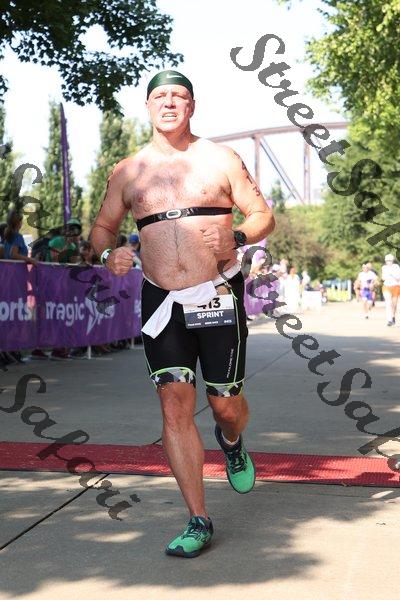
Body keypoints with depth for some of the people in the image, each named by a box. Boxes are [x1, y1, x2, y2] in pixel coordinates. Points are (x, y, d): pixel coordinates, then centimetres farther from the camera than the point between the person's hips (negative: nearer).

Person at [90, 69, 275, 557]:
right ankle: (199, 522, 3)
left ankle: (231, 442, 45)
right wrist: (109, 253, -7)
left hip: (218, 296, -1)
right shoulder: (128, 171, 9)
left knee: (225, 404, 5)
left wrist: (236, 237, -15)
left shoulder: (220, 160, 4)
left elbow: (263, 215, 6)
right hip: (161, 300, 2)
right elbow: (102, 227, 16)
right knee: (175, 405, -6)